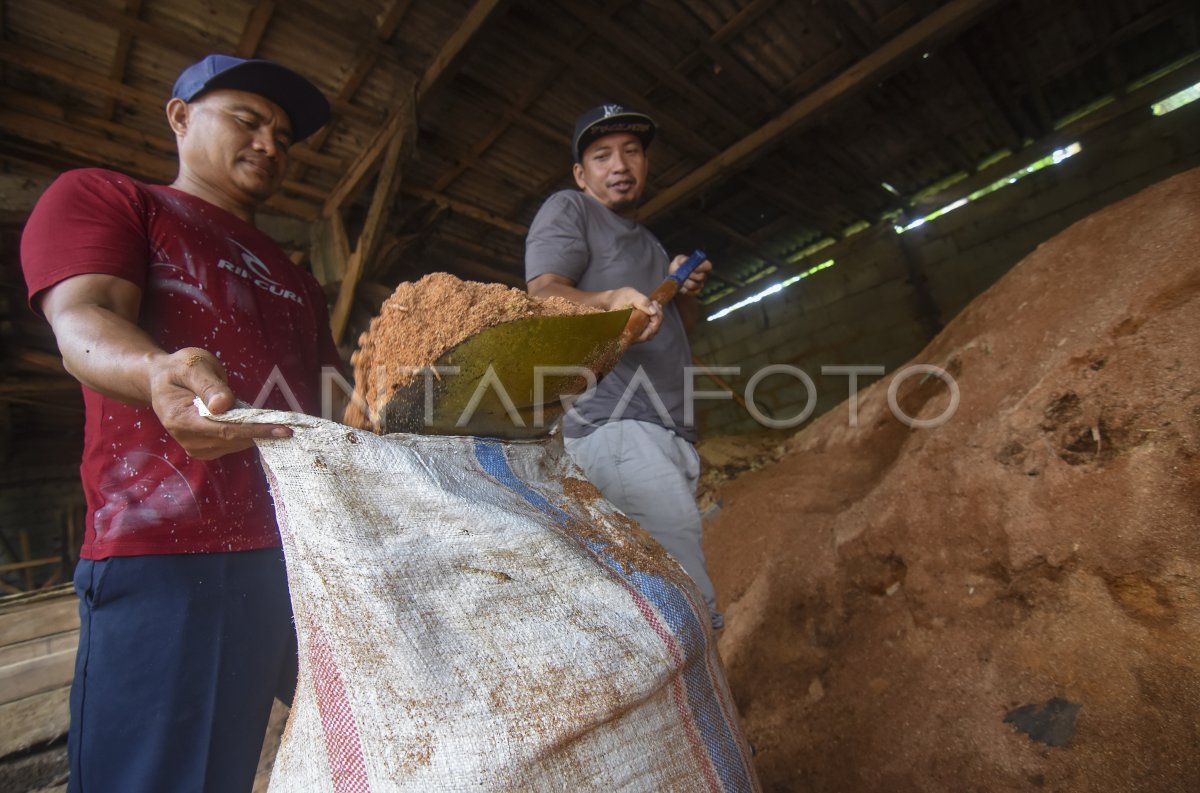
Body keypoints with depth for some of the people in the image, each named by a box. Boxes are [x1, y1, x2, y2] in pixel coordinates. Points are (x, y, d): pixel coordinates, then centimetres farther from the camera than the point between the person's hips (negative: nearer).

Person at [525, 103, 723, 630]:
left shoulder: (648, 242, 32)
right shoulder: (567, 210, 10)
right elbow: (543, 293, -9)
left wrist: (681, 292, 11)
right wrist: (609, 300, -28)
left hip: (669, 435, 8)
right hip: (615, 426, -8)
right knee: (695, 615, -16)